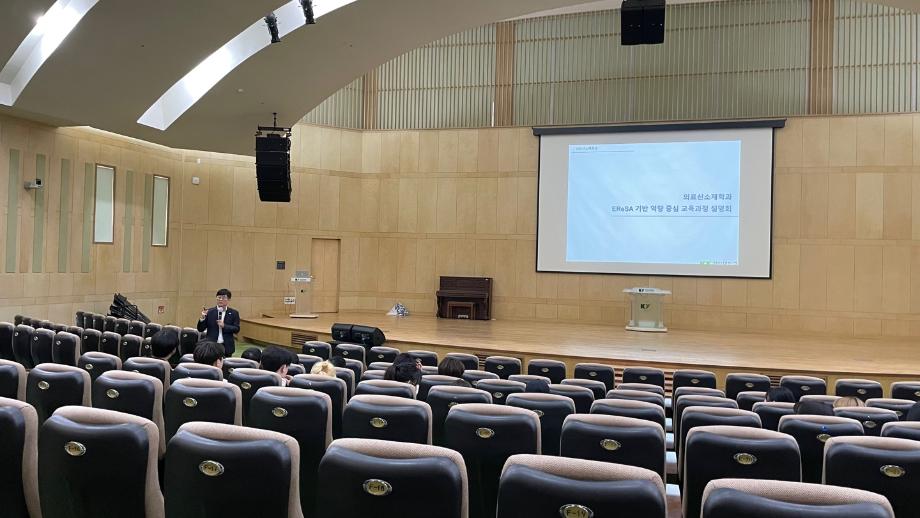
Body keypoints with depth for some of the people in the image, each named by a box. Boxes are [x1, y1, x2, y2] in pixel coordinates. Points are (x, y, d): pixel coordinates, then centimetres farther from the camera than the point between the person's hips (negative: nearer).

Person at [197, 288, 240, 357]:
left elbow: (236, 329, -3)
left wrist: (224, 326, -16)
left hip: (226, 347, 0)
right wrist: (203, 318, -14)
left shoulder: (233, 313, 3)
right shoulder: (209, 312, 3)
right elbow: (200, 329, 3)